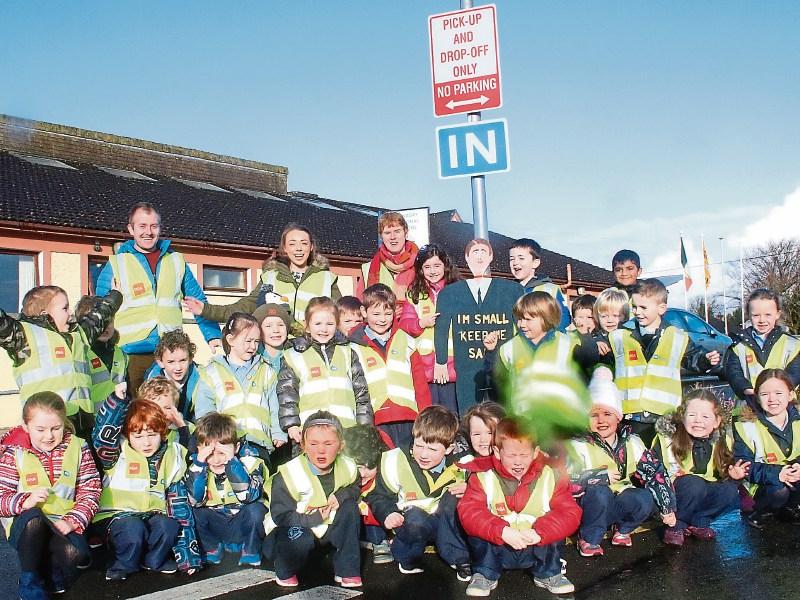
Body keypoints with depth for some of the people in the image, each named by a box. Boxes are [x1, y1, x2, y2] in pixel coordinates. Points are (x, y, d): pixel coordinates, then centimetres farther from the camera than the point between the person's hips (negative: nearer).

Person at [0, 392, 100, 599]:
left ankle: (50, 577, 5)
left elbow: (90, 492, -1)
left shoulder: (78, 448, 2)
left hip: (63, 525, 1)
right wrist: (26, 501, -26)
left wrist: (73, 521, -16)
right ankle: (30, 583, -16)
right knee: (33, 518, -36)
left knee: (75, 553, -31)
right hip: (25, 525, 0)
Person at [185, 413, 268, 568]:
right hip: (215, 525, 3)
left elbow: (249, 497, -31)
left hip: (243, 524, -2)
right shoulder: (197, 463, -11)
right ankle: (211, 549, 4)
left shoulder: (248, 460, -19)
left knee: (256, 509, -31)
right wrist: (199, 463, -29)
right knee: (192, 512, -22)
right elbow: (194, 501, -20)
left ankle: (250, 554, -6)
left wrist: (232, 462, -35)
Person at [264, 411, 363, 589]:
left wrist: (341, 495, -16)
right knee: (300, 540, -36)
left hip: (329, 526, 5)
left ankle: (347, 571, -9)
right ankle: (285, 573, 0)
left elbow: (355, 488, 8)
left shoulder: (348, 467, -12)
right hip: (294, 527, -5)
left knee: (350, 507, -18)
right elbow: (280, 516, -22)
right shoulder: (289, 474, -25)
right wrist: (315, 518, -29)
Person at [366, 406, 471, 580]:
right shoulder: (395, 462, -15)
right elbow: (377, 495, -4)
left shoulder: (458, 464, -9)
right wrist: (387, 514, -23)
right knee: (415, 518, -36)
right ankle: (407, 558, -4)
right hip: (410, 525, -2)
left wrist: (467, 490, -16)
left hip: (445, 526, 2)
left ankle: (459, 559, -12)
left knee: (453, 497, -26)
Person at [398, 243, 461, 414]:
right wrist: (421, 323, -10)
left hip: (451, 363, -1)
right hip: (424, 365, 1)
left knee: (451, 413, 4)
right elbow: (404, 323, 6)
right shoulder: (414, 293, 10)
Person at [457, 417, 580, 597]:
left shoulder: (551, 477, -8)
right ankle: (485, 575, -2)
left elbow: (570, 514, -16)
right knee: (477, 531, -25)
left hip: (537, 548, 1)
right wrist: (502, 531, -36)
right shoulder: (484, 477, -10)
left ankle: (548, 574, 2)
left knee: (553, 528, -23)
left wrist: (539, 532, -33)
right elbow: (468, 512, -22)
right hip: (497, 550, -1)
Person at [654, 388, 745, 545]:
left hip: (704, 496, 4)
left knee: (730, 490, -22)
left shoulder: (722, 442, 1)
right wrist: (668, 477, -30)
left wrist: (732, 476, -10)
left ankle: (698, 522, -5)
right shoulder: (667, 438, -11)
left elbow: (722, 475, 11)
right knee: (694, 483, -33)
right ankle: (675, 525, -12)